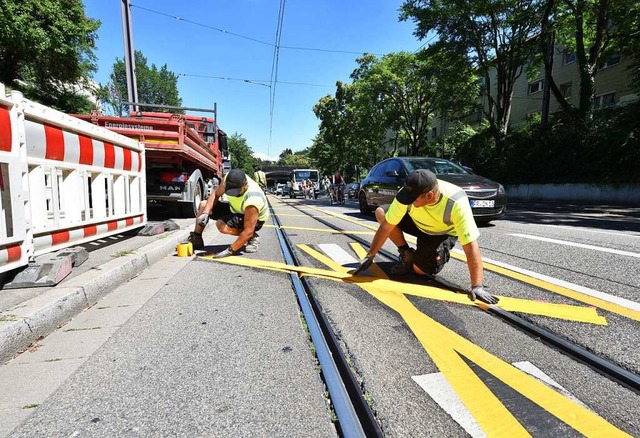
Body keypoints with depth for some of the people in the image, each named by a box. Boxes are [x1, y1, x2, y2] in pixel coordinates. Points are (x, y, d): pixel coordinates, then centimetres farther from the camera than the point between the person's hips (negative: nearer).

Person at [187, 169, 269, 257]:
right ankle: (196, 240, 15)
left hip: (256, 219, -7)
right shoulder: (228, 179, -23)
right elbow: (216, 194, -4)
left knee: (222, 225, -31)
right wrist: (205, 213, -18)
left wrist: (230, 250, -34)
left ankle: (253, 237, -10)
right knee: (203, 205, -1)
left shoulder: (252, 200, -40)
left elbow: (248, 231, -35)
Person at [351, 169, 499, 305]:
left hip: (444, 233, -4)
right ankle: (407, 254, -2)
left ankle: (441, 254, 11)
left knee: (421, 269, -24)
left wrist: (477, 286, -44)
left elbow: (471, 246, -41)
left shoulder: (456, 203, -40)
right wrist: (369, 256, -21)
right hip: (417, 223, 4)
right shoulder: (408, 193, -32)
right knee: (381, 212, -19)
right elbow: (386, 226, -24)